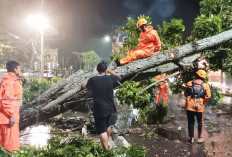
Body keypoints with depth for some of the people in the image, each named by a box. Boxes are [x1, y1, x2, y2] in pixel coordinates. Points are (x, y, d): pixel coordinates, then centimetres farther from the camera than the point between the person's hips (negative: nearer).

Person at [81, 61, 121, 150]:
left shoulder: (92, 80, -12)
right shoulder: (110, 79, -8)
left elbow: (86, 87, 11)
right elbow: (119, 77, 14)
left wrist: (84, 84, 33)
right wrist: (109, 71, 18)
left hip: (99, 109, -4)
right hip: (110, 108, 4)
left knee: (102, 131, 2)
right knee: (108, 126, 26)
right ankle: (106, 144, 48)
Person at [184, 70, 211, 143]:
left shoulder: (189, 83, 3)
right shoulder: (205, 85, 1)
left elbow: (185, 93, 8)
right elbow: (208, 96, -7)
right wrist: (203, 103, 6)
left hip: (189, 106, 1)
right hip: (199, 107, 0)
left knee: (190, 122, 11)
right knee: (200, 122, 16)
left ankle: (191, 138, 16)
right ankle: (200, 138, 17)